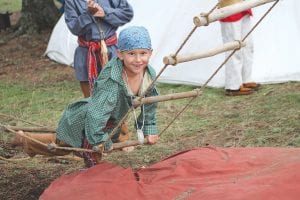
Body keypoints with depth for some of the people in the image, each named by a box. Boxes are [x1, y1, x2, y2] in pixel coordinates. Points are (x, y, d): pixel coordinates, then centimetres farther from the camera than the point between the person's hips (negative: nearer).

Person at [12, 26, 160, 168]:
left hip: (111, 122, 7)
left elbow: (149, 103, 1)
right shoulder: (110, 81, -43)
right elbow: (96, 114, -46)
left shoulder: (150, 75, -19)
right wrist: (103, 142, -36)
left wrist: (149, 130, 2)